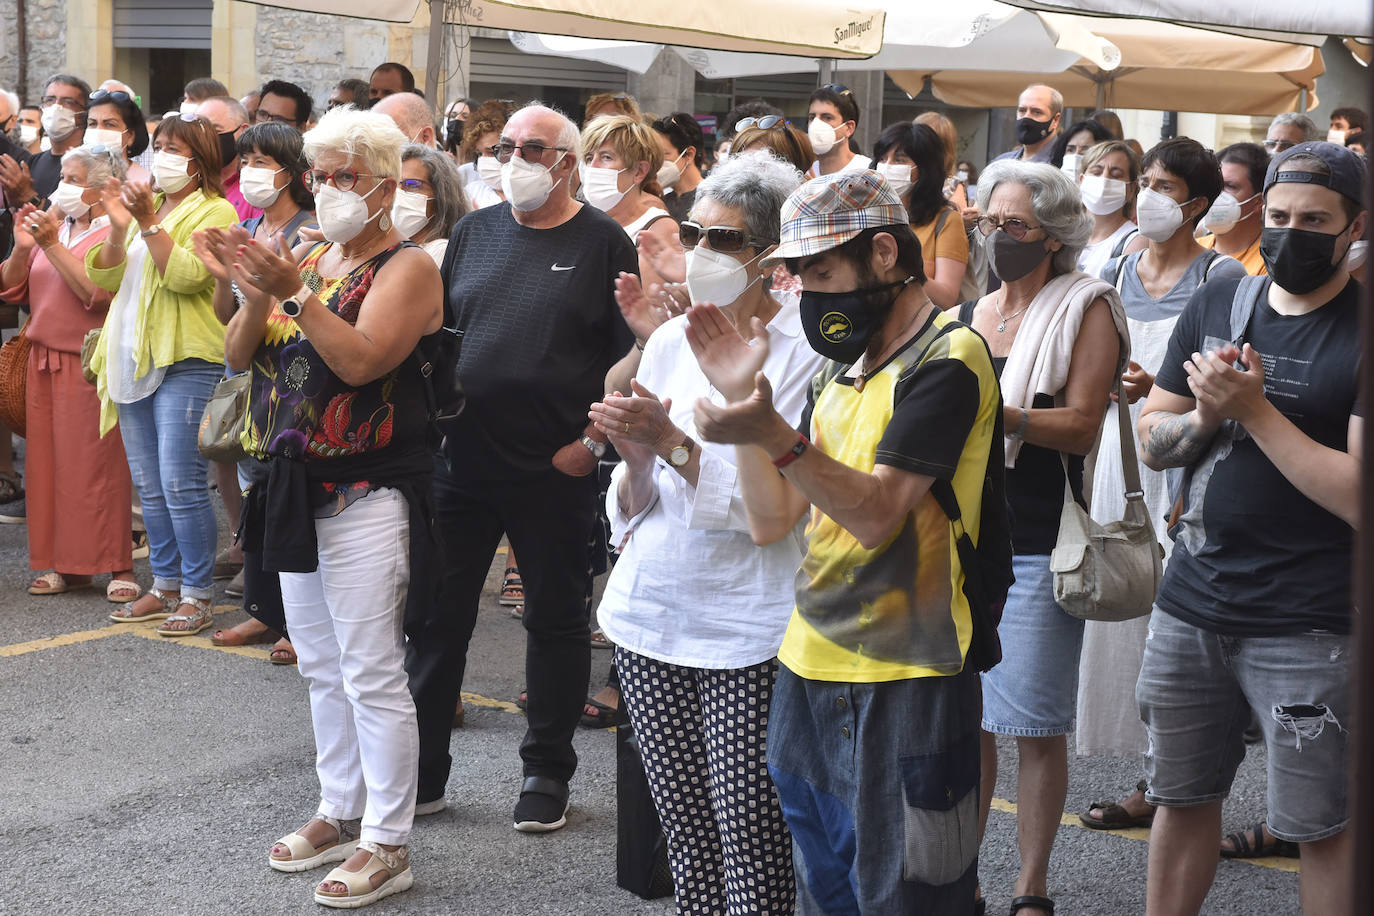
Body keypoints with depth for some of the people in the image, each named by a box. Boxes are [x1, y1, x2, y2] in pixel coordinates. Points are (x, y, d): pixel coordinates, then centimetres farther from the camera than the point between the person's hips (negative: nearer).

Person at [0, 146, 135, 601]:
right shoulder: (53, 225, 12)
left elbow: (98, 292, -20)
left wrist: (53, 245, -16)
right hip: (45, 361, 7)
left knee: (99, 463, -5)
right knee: (49, 461, 6)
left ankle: (119, 566, 3)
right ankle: (67, 564, 14)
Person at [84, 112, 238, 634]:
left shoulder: (215, 212, -3)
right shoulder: (144, 204, 18)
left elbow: (187, 275, -17)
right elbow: (105, 278, 11)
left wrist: (150, 223, -20)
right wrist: (118, 228, -4)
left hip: (187, 361, -7)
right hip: (133, 357, 7)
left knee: (180, 483, -10)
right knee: (147, 485, 11)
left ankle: (197, 595, -1)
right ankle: (166, 585, 21)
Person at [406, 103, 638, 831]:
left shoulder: (603, 243, -3)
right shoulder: (475, 231, 9)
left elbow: (630, 355, -4)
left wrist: (592, 441, -11)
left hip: (554, 471, -3)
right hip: (461, 462, 4)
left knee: (556, 620, 8)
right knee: (438, 615, 7)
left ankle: (547, 772, 22)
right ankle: (420, 770, 18)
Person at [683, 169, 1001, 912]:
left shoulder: (946, 359, -11)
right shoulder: (841, 368, 14)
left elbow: (878, 514, -20)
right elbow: (770, 520, 10)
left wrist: (775, 434, -30)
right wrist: (740, 398, -1)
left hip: (902, 682, -8)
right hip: (810, 665, 8)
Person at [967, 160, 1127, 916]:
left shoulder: (1085, 310, -4)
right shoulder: (965, 316, 13)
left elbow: (1082, 425, -13)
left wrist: (994, 413, -26)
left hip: (1039, 546, -5)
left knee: (1034, 726, 0)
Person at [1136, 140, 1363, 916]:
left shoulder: (1359, 332, -10)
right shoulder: (1217, 305, 6)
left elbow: (1359, 500, -17)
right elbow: (1154, 443, 10)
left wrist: (1254, 410, -19)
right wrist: (1204, 417, -11)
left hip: (1310, 626, -5)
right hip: (1194, 600, 5)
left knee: (1322, 826, 5)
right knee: (1182, 799, 16)